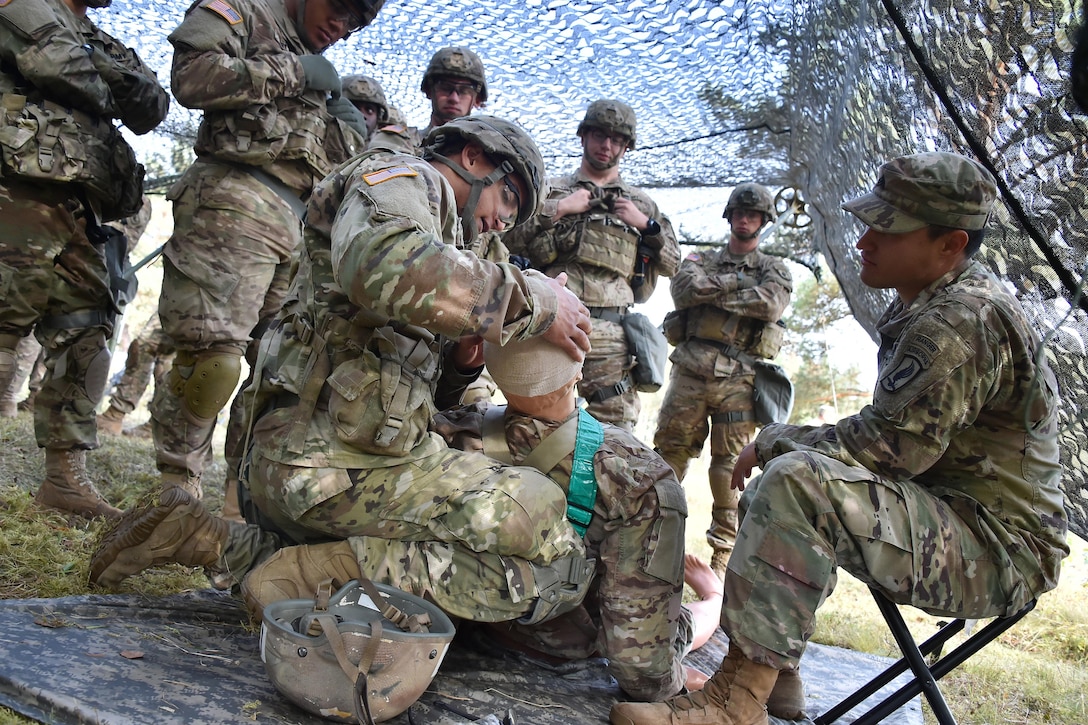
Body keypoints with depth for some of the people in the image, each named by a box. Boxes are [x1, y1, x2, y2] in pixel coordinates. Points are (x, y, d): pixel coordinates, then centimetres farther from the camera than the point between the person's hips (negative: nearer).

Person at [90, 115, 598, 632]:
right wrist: (536, 301, -16)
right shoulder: (402, 176, 1)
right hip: (331, 458, -10)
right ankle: (317, 573, -14)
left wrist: (458, 362, 6)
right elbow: (385, 265, -26)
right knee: (558, 564, -17)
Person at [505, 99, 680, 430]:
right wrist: (558, 209, -3)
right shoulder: (550, 191, 14)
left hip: (612, 338, 1)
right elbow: (507, 237, 3)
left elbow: (671, 264, 18)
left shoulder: (640, 203, 20)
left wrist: (646, 225, 3)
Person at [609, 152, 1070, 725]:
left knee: (797, 481, -32)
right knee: (767, 493, 19)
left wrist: (773, 440, -12)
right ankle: (773, 674, 14)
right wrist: (776, 449, 7)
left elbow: (891, 446, -25)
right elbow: (904, 440, 17)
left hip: (995, 547, -11)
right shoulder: (925, 307, 12)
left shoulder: (965, 320, -21)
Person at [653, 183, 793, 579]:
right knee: (669, 454, 2)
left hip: (738, 378, -1)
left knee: (731, 466, -1)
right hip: (690, 371, 1)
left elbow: (772, 305, -8)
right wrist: (738, 283, -5)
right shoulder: (702, 259, 17)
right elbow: (684, 288, -5)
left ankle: (724, 553, 7)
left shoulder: (774, 269, 15)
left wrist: (714, 293, -5)